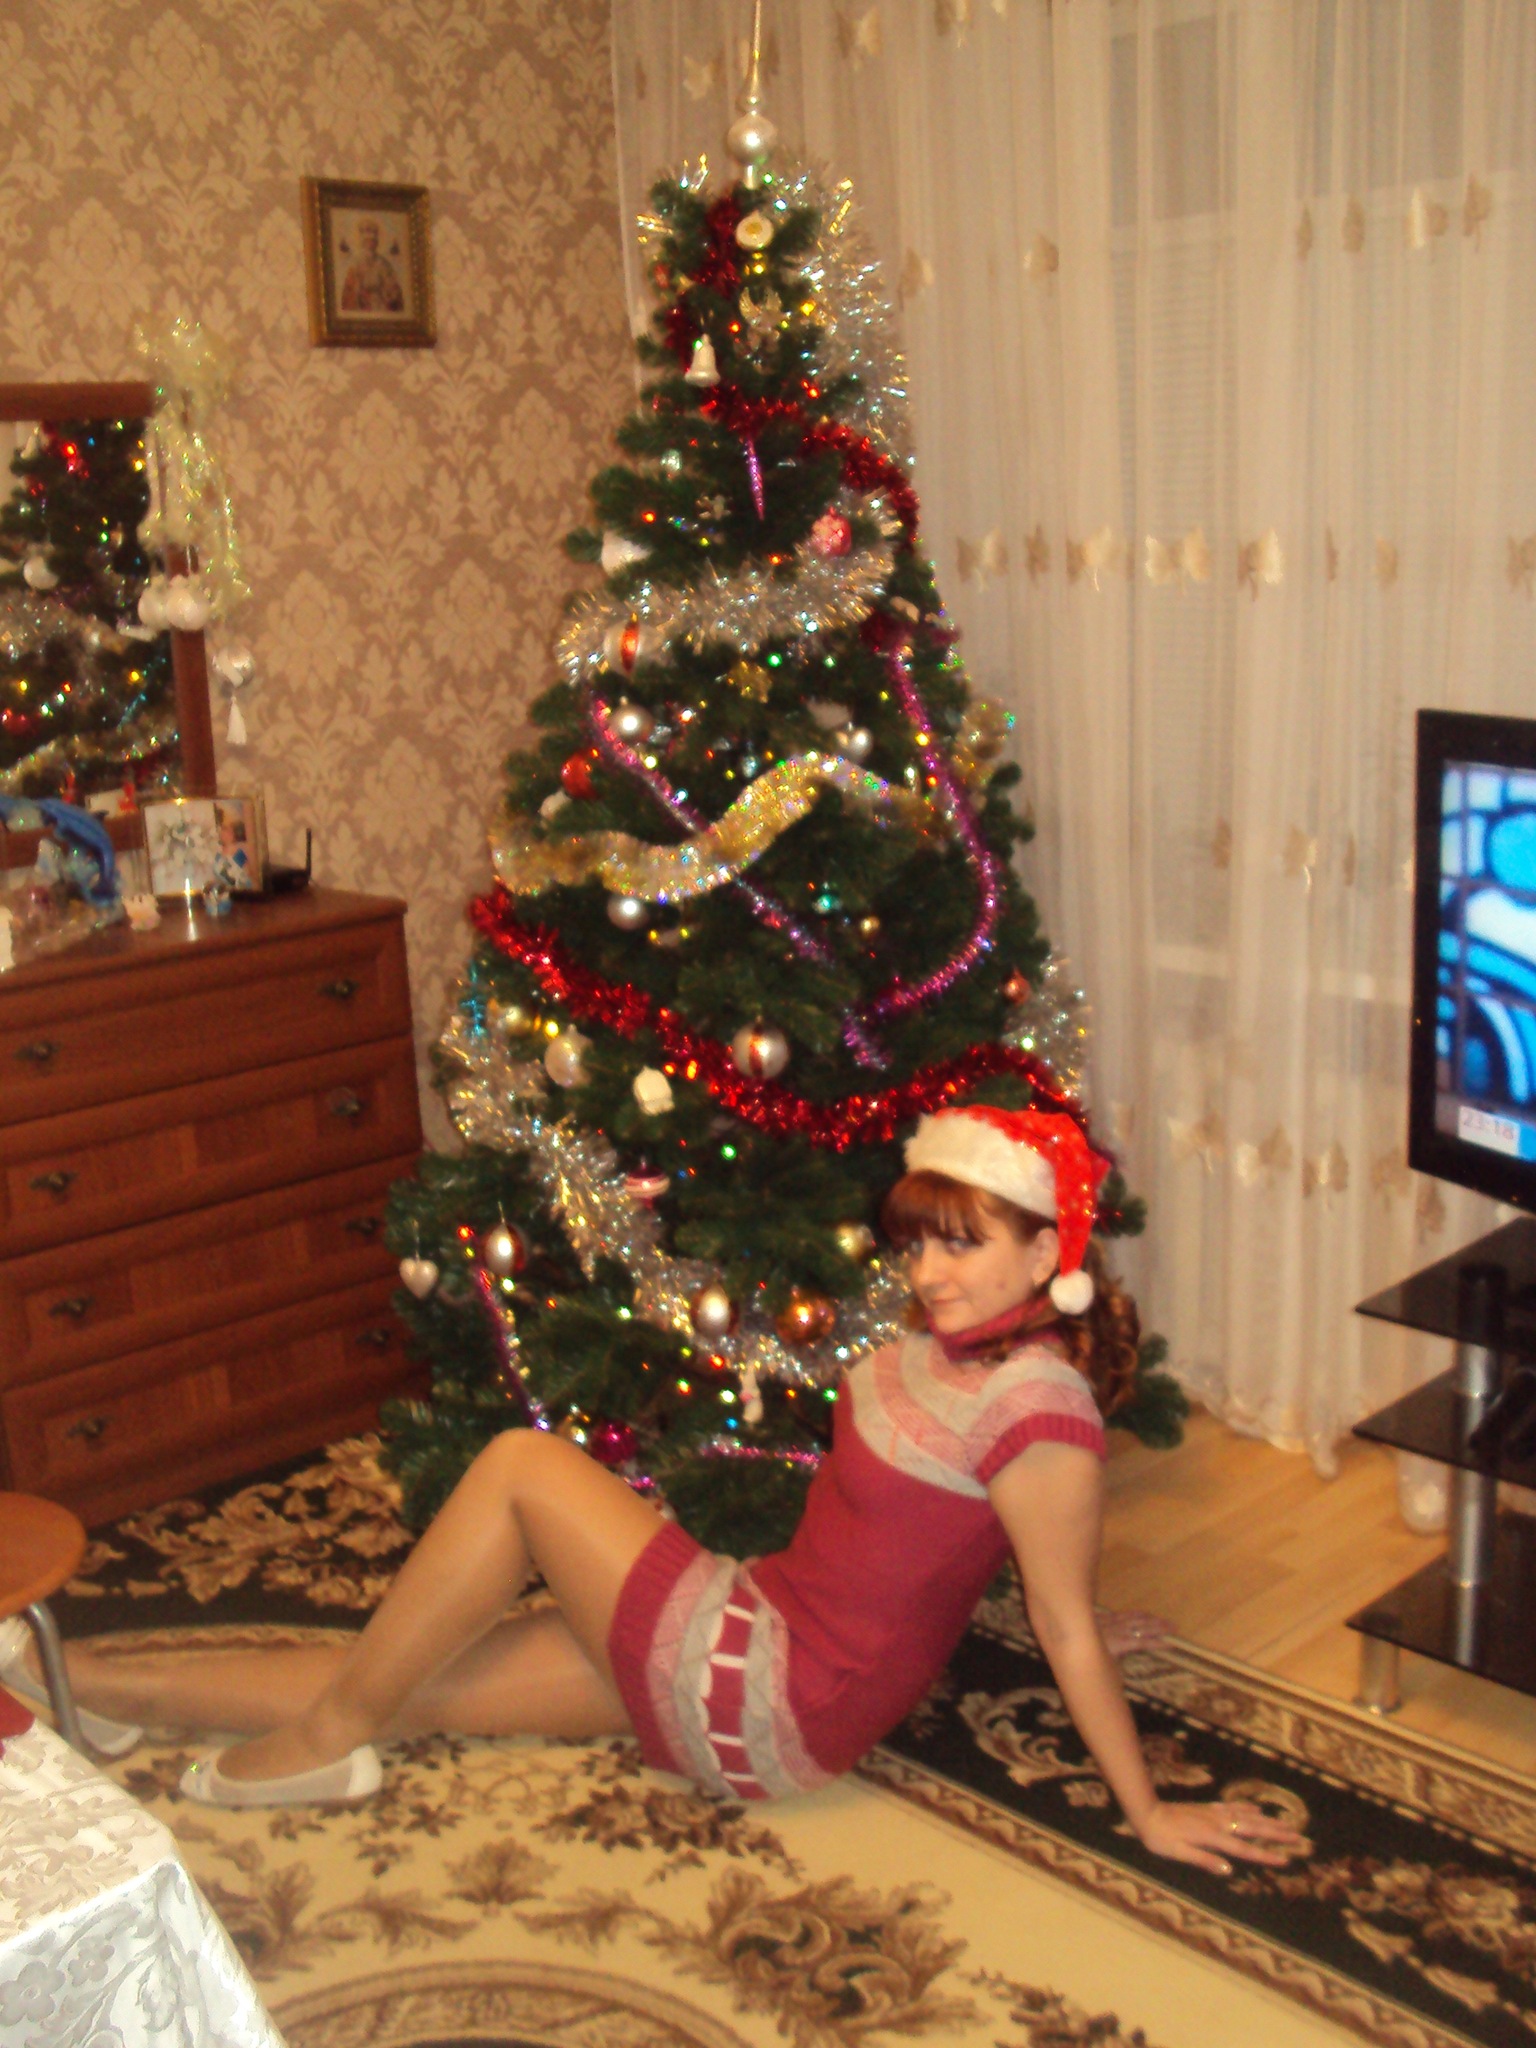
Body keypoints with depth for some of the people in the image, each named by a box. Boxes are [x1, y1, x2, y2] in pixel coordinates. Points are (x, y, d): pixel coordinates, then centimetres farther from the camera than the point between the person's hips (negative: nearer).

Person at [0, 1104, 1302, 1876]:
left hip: (763, 1710, -8)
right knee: (413, 1686, 11)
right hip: (753, 1638, 8)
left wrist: (1148, 1812, -9)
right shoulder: (952, 1344, 2)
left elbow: (1070, 1629, -15)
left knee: (525, 1464, -7)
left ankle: (327, 1738, 8)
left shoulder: (1035, 1412, -23)